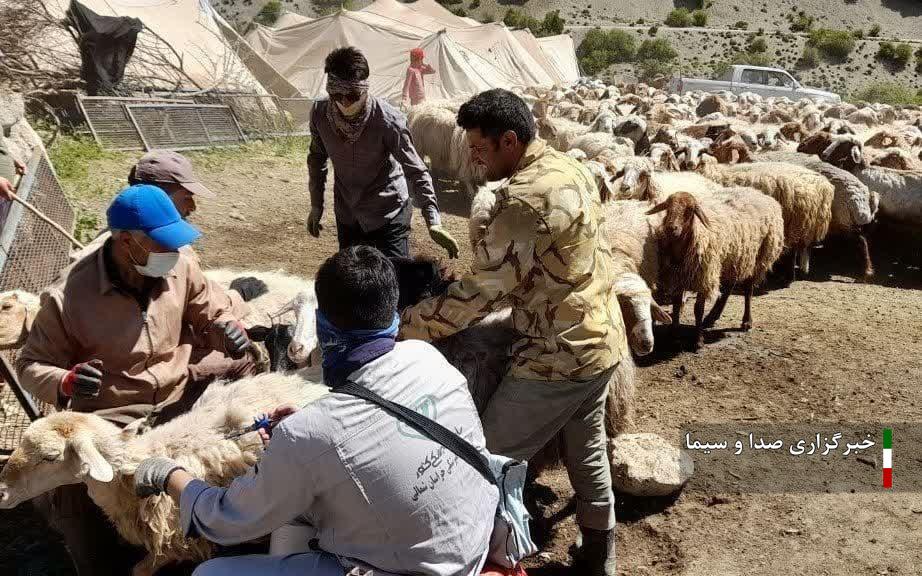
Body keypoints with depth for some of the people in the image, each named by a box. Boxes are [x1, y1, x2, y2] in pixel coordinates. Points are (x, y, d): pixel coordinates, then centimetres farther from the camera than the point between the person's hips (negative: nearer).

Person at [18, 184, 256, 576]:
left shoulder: (180, 269, -5)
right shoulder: (68, 297, -15)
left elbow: (213, 315, 12)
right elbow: (31, 365, -3)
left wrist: (229, 333, -14)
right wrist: (66, 384, -27)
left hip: (180, 403, 4)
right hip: (110, 419, -4)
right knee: (61, 496, -28)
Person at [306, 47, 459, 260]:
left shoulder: (388, 121, -25)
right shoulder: (320, 113, -12)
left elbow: (417, 172, -21)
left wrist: (433, 222, -30)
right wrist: (316, 205, 10)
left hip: (388, 216, -4)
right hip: (347, 216, 4)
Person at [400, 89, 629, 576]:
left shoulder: (524, 199, -24)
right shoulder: (570, 169, 6)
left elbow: (483, 292, -23)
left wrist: (407, 326, -15)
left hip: (557, 358, -10)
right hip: (600, 342, 10)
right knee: (587, 453, 23)